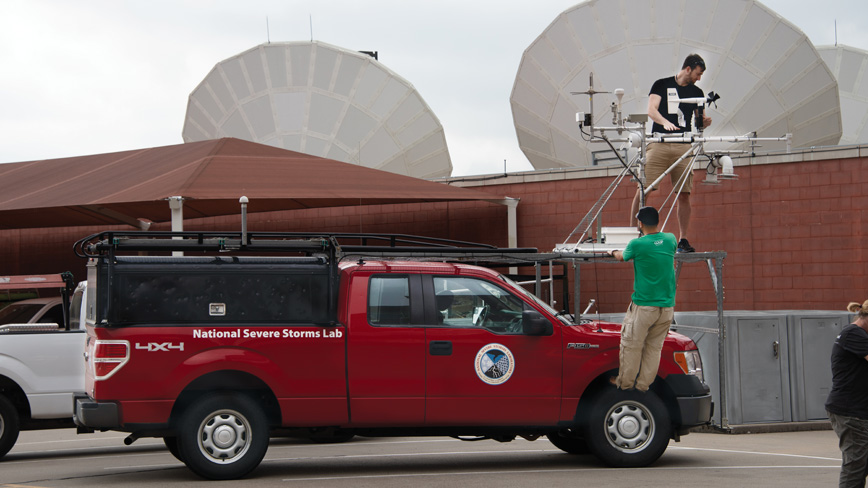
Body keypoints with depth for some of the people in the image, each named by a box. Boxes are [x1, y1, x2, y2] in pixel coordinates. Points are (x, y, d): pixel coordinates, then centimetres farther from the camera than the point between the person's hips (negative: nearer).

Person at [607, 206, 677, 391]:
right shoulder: (670, 239, 2)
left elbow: (622, 257, 11)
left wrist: (613, 252, 34)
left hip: (643, 306, -5)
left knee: (631, 345, 9)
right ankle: (643, 384, 16)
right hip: (667, 306, 5)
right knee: (654, 347, 12)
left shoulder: (637, 245, -11)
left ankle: (625, 382, 17)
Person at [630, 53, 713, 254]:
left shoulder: (697, 92, 16)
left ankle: (683, 240, 4)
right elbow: (651, 110, -4)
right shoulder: (662, 85, 6)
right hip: (659, 145, -3)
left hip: (683, 147, 3)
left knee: (684, 194, -1)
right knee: (643, 188, -9)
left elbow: (699, 120, 18)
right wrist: (665, 122, -23)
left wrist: (705, 121, -6)